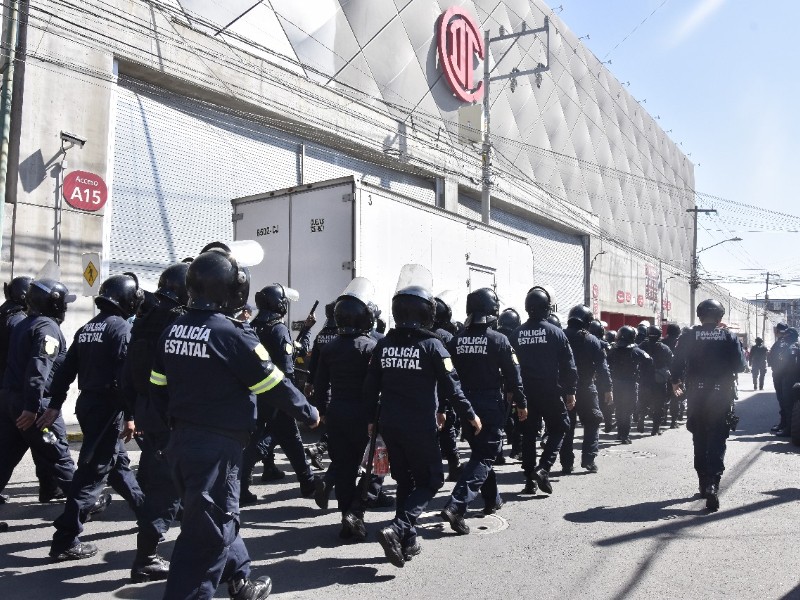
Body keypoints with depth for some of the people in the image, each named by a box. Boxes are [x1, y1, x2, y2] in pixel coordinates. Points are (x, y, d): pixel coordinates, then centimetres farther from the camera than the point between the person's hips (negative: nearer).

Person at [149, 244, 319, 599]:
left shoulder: (174, 330, 4)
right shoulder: (233, 334, -19)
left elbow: (158, 387, 11)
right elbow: (274, 386, -13)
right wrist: (308, 413, 3)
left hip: (181, 441, 9)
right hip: (218, 446, -8)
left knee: (219, 516, 22)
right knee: (208, 531, 2)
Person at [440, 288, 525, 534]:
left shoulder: (455, 341, 0)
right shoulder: (499, 340, -12)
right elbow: (513, 376, -8)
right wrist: (521, 403, 4)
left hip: (465, 405, 5)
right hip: (491, 406, -5)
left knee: (480, 451, 22)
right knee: (484, 456, -2)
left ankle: (492, 499, 34)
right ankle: (456, 506, -16)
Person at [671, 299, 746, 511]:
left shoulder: (689, 337, -4)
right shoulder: (729, 337, -4)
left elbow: (678, 362, -4)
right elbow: (740, 366, -5)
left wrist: (676, 382, 13)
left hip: (696, 396, 1)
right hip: (722, 396, -1)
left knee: (700, 440, 15)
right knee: (717, 441, 1)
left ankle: (704, 484, 24)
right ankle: (713, 484, -15)